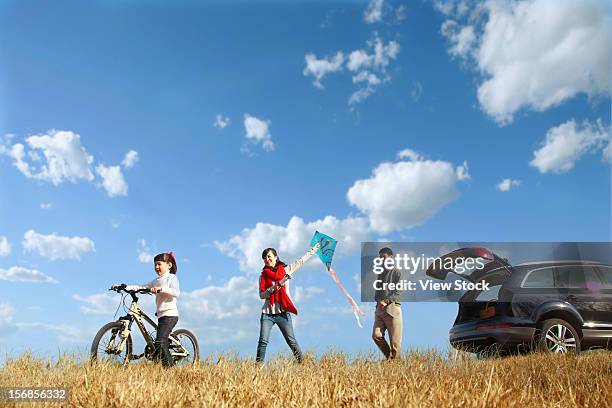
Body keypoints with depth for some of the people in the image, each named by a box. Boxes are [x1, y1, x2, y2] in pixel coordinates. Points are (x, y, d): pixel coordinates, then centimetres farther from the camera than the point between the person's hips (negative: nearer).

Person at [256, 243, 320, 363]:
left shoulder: (286, 270, 8)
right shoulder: (263, 276, 9)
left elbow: (301, 261, 15)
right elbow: (261, 295, 2)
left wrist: (314, 249, 19)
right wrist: (275, 287, -12)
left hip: (283, 312, -1)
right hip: (267, 313, 1)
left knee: (291, 341, -1)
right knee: (263, 341, -6)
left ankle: (302, 362, 4)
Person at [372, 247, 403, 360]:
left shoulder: (396, 272, 2)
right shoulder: (380, 273, 21)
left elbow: (398, 293, -7)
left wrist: (386, 301, -18)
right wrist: (378, 301, 3)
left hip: (392, 308, -5)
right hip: (379, 309, 5)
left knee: (395, 341, -6)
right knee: (376, 335, -8)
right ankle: (389, 357, 10)